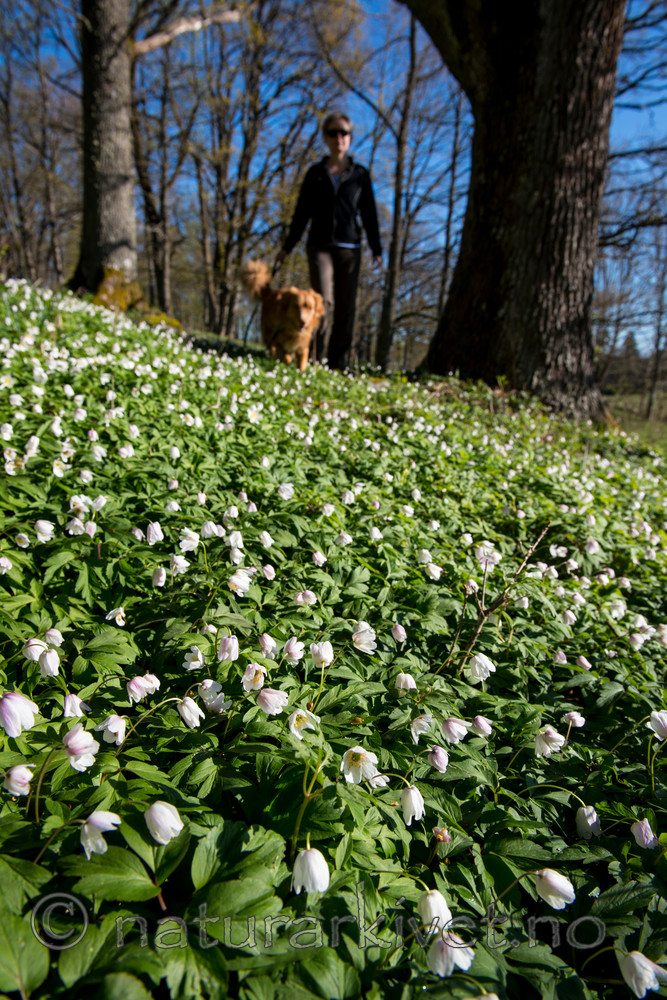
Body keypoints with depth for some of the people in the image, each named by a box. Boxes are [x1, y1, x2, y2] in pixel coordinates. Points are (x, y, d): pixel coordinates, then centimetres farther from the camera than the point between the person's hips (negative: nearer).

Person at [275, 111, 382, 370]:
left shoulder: (359, 174, 13)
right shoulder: (316, 173, 13)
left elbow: (369, 214, 12)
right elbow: (302, 213, 14)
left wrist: (376, 249, 3)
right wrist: (287, 247, 10)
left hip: (349, 249, 1)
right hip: (320, 246, -1)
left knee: (345, 308, -4)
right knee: (324, 302, -15)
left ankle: (337, 361, 2)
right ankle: (320, 360, -16)